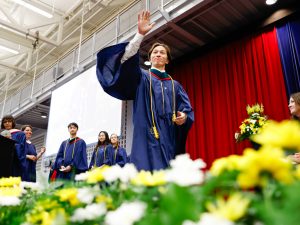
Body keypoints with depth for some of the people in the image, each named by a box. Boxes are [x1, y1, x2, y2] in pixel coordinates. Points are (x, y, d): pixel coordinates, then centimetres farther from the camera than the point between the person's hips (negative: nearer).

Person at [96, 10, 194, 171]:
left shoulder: (175, 85, 21)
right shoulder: (141, 77, 11)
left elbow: (187, 109, 15)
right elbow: (127, 59, -8)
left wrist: (184, 116, -8)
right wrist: (140, 34, -19)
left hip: (169, 139, 4)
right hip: (147, 137, -3)